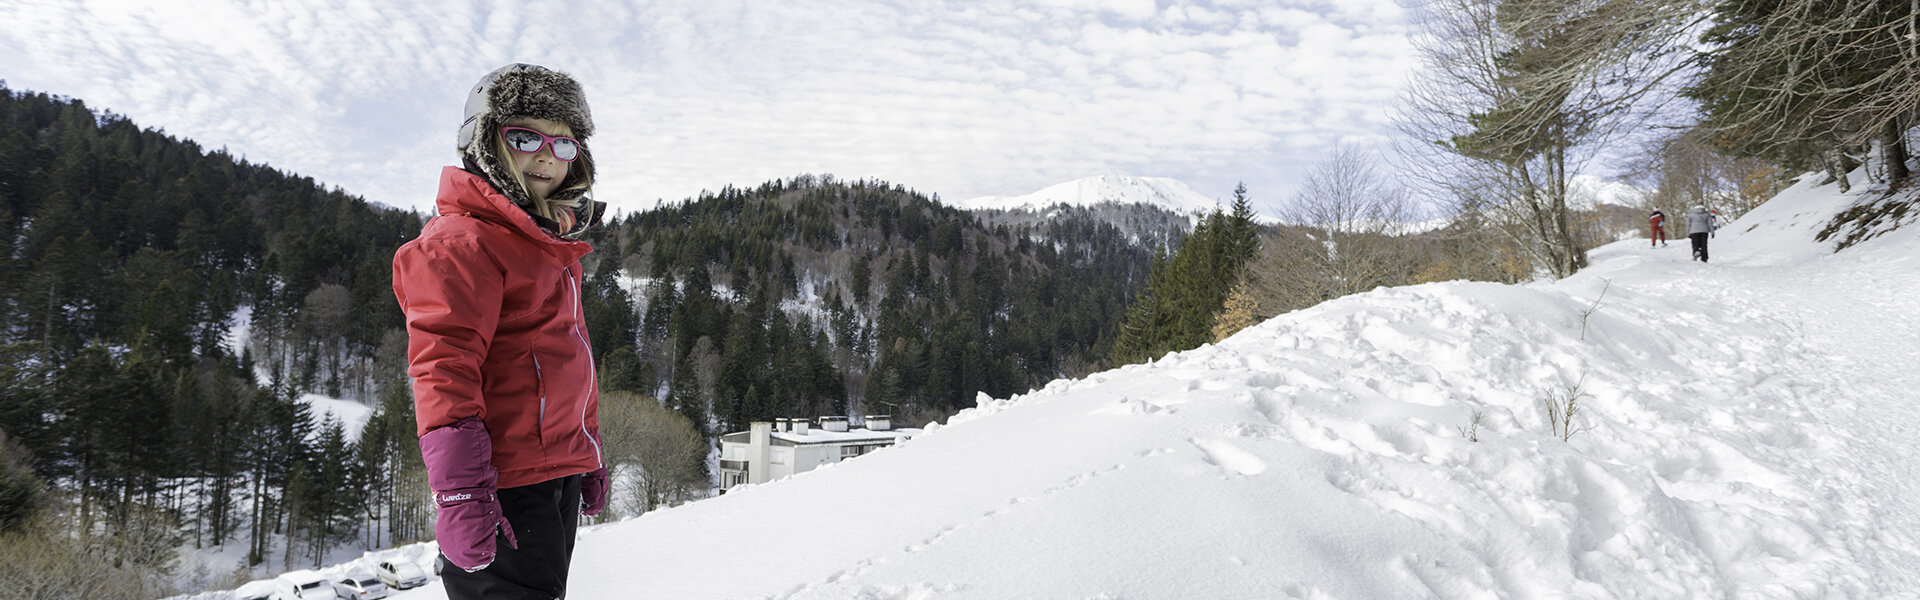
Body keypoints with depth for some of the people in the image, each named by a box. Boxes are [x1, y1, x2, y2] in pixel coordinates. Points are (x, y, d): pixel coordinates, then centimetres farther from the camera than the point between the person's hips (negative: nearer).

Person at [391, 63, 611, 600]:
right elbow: (442, 364, -18)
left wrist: (589, 455, 26)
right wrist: (459, 488, -26)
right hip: (507, 485, -10)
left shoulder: (554, 243, 19)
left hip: (559, 474, 10)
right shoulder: (460, 241, -10)